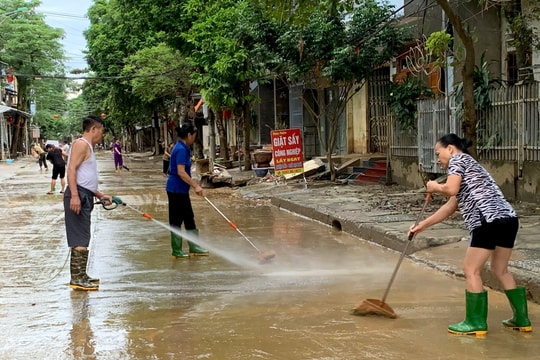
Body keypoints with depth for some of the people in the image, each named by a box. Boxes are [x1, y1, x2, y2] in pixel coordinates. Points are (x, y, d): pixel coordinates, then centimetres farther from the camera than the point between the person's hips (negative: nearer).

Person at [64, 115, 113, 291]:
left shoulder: (88, 147, 24)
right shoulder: (81, 144, -6)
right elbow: (71, 169, -18)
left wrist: (100, 195, 30)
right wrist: (74, 195, -27)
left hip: (85, 197, 10)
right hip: (78, 196, -10)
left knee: (82, 239, 14)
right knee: (80, 239, -12)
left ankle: (80, 276, 20)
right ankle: (77, 279, -12)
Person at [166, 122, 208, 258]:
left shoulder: (183, 148, 12)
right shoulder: (181, 150, -19)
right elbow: (181, 172, -25)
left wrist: (195, 185, 26)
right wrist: (196, 186, -24)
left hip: (181, 190, 10)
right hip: (176, 190, -10)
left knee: (189, 218, 16)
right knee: (177, 220, -1)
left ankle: (194, 247, 24)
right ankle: (177, 251, 8)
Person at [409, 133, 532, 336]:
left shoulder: (458, 159, 5)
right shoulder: (467, 166, 31)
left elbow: (450, 189, -14)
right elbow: (450, 207, 33)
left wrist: (435, 187, 8)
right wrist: (422, 226, 35)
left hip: (491, 220, -9)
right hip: (508, 219, 9)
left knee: (471, 270, 2)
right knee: (500, 270, 21)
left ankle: (476, 323, 6)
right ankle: (522, 320, 25)